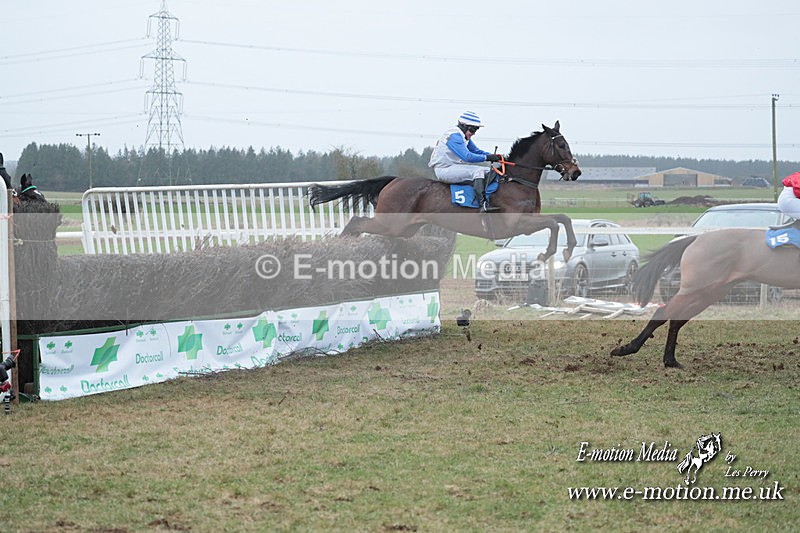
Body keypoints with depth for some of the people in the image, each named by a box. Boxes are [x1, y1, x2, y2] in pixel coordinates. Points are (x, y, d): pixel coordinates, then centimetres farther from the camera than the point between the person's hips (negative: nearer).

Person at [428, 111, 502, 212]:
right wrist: (488, 157, -26)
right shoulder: (454, 136, -21)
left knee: (488, 171, 4)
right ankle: (483, 205, -34)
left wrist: (492, 156, -2)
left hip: (455, 167, 11)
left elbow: (476, 151, 15)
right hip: (444, 170, -11)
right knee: (478, 171, -26)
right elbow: (467, 157, -29)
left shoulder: (463, 136, 12)